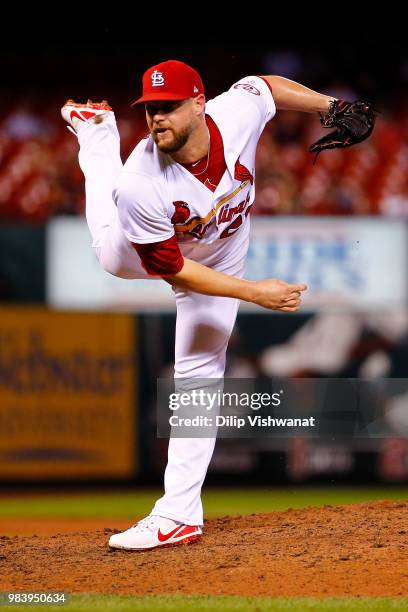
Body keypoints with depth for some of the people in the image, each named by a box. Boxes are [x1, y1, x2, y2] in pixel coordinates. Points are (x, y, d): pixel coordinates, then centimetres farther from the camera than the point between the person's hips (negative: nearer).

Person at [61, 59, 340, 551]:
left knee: (199, 376, 0)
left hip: (220, 263, 2)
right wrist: (256, 294, -36)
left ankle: (179, 514, 5)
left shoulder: (237, 113, -37)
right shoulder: (143, 184, -44)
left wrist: (331, 106, -14)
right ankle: (97, 133, 56)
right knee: (110, 251, 31)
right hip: (150, 256, -2)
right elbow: (173, 269, -33)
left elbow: (264, 83, -10)